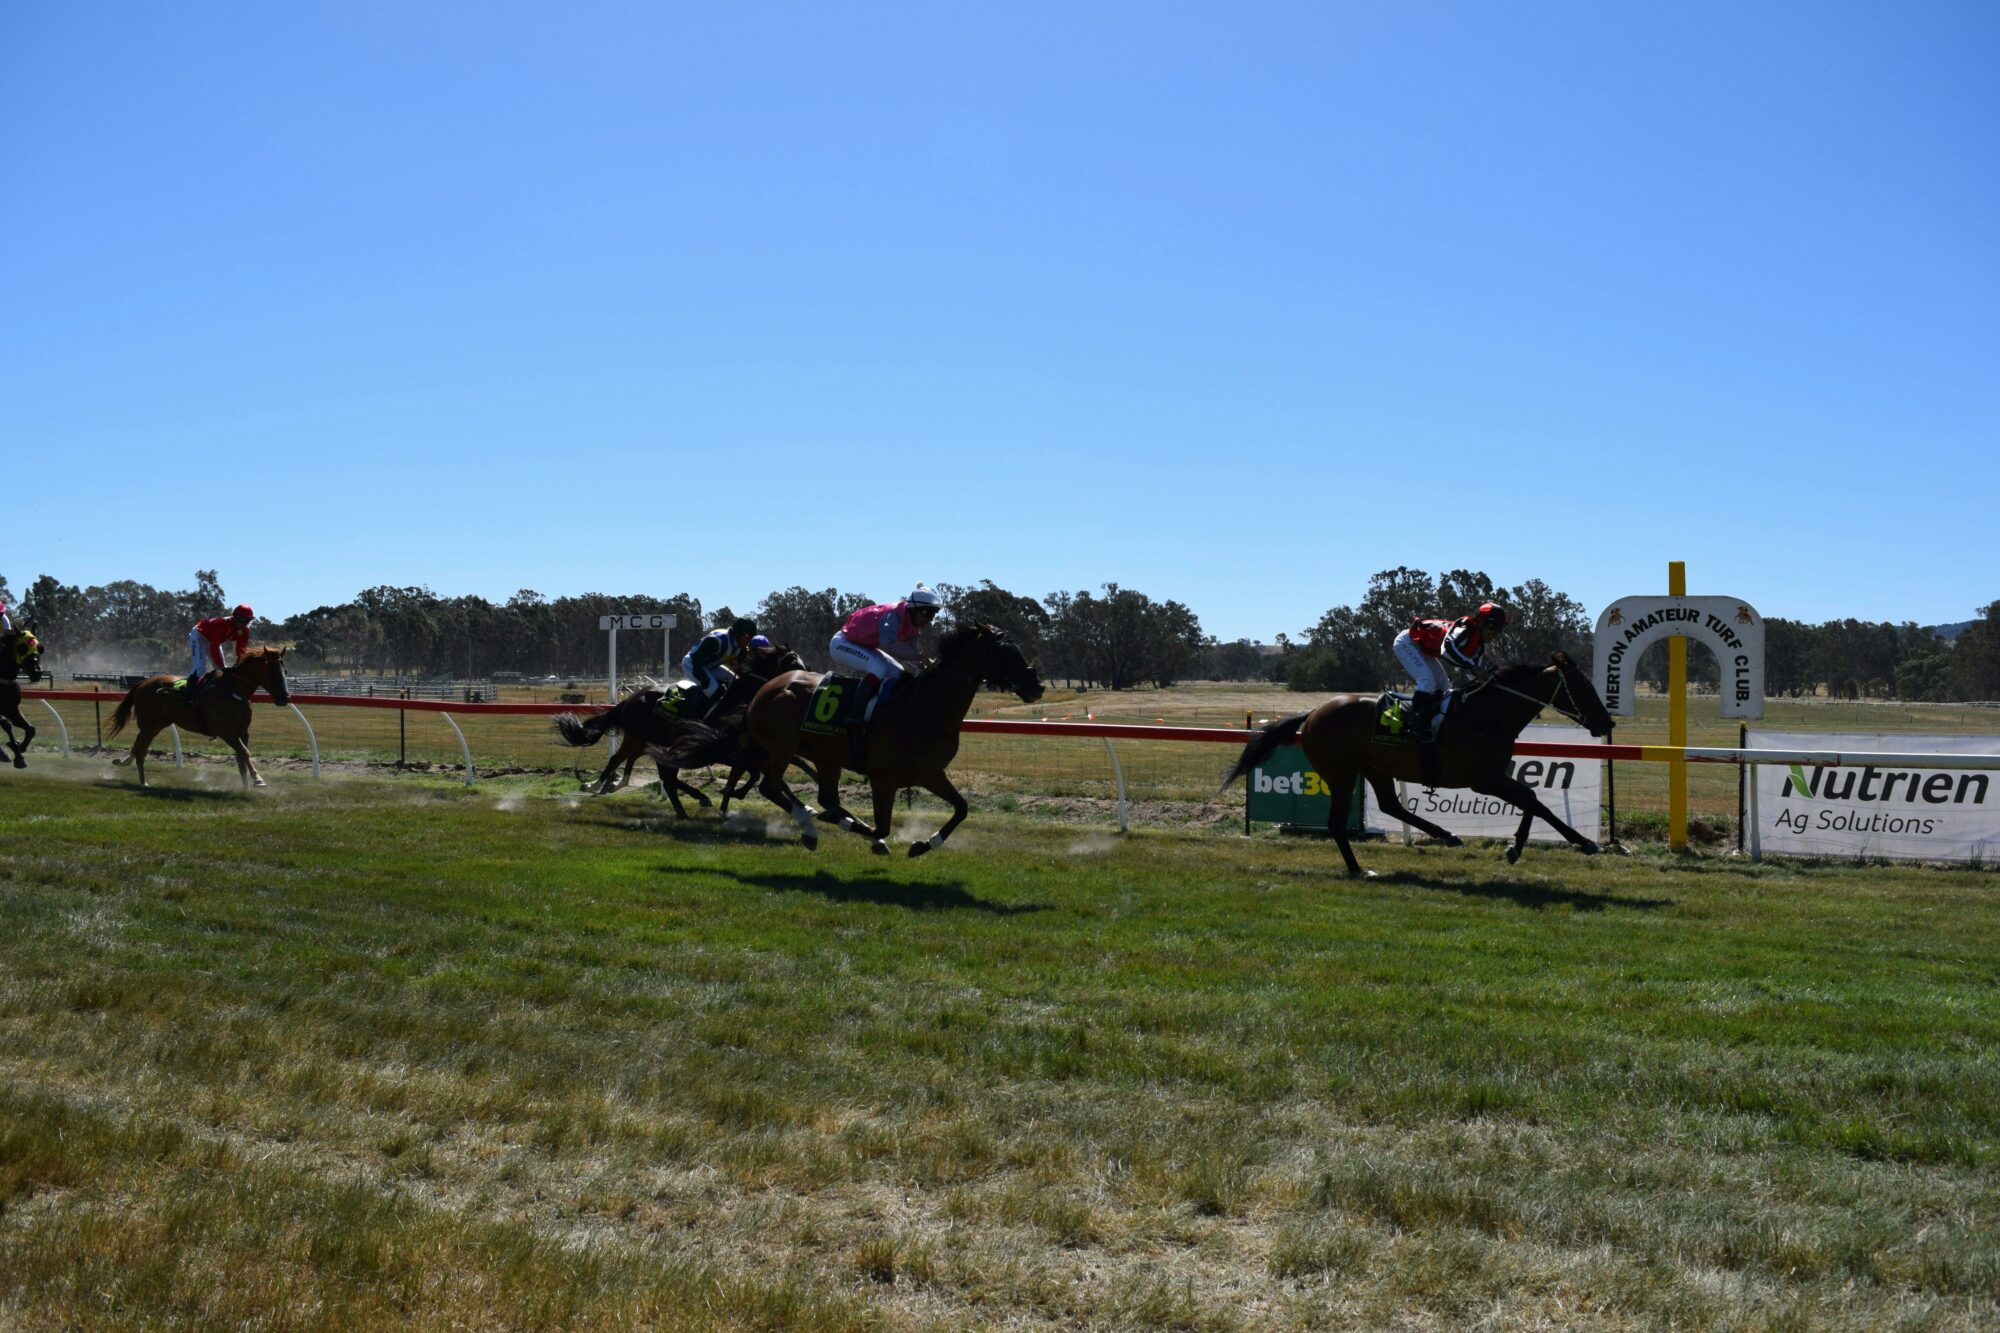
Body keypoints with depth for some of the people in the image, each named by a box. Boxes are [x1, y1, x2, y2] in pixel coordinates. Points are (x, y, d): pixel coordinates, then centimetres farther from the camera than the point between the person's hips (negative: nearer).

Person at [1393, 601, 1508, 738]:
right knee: (1428, 681, -24)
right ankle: (1415, 722, -23)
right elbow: (1447, 648, -47)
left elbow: (1473, 671, 8)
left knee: (1444, 687, 10)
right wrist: (1472, 666, -49)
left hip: (1424, 649, 11)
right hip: (1407, 642, -11)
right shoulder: (1465, 629, -29)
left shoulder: (1479, 645, 1)